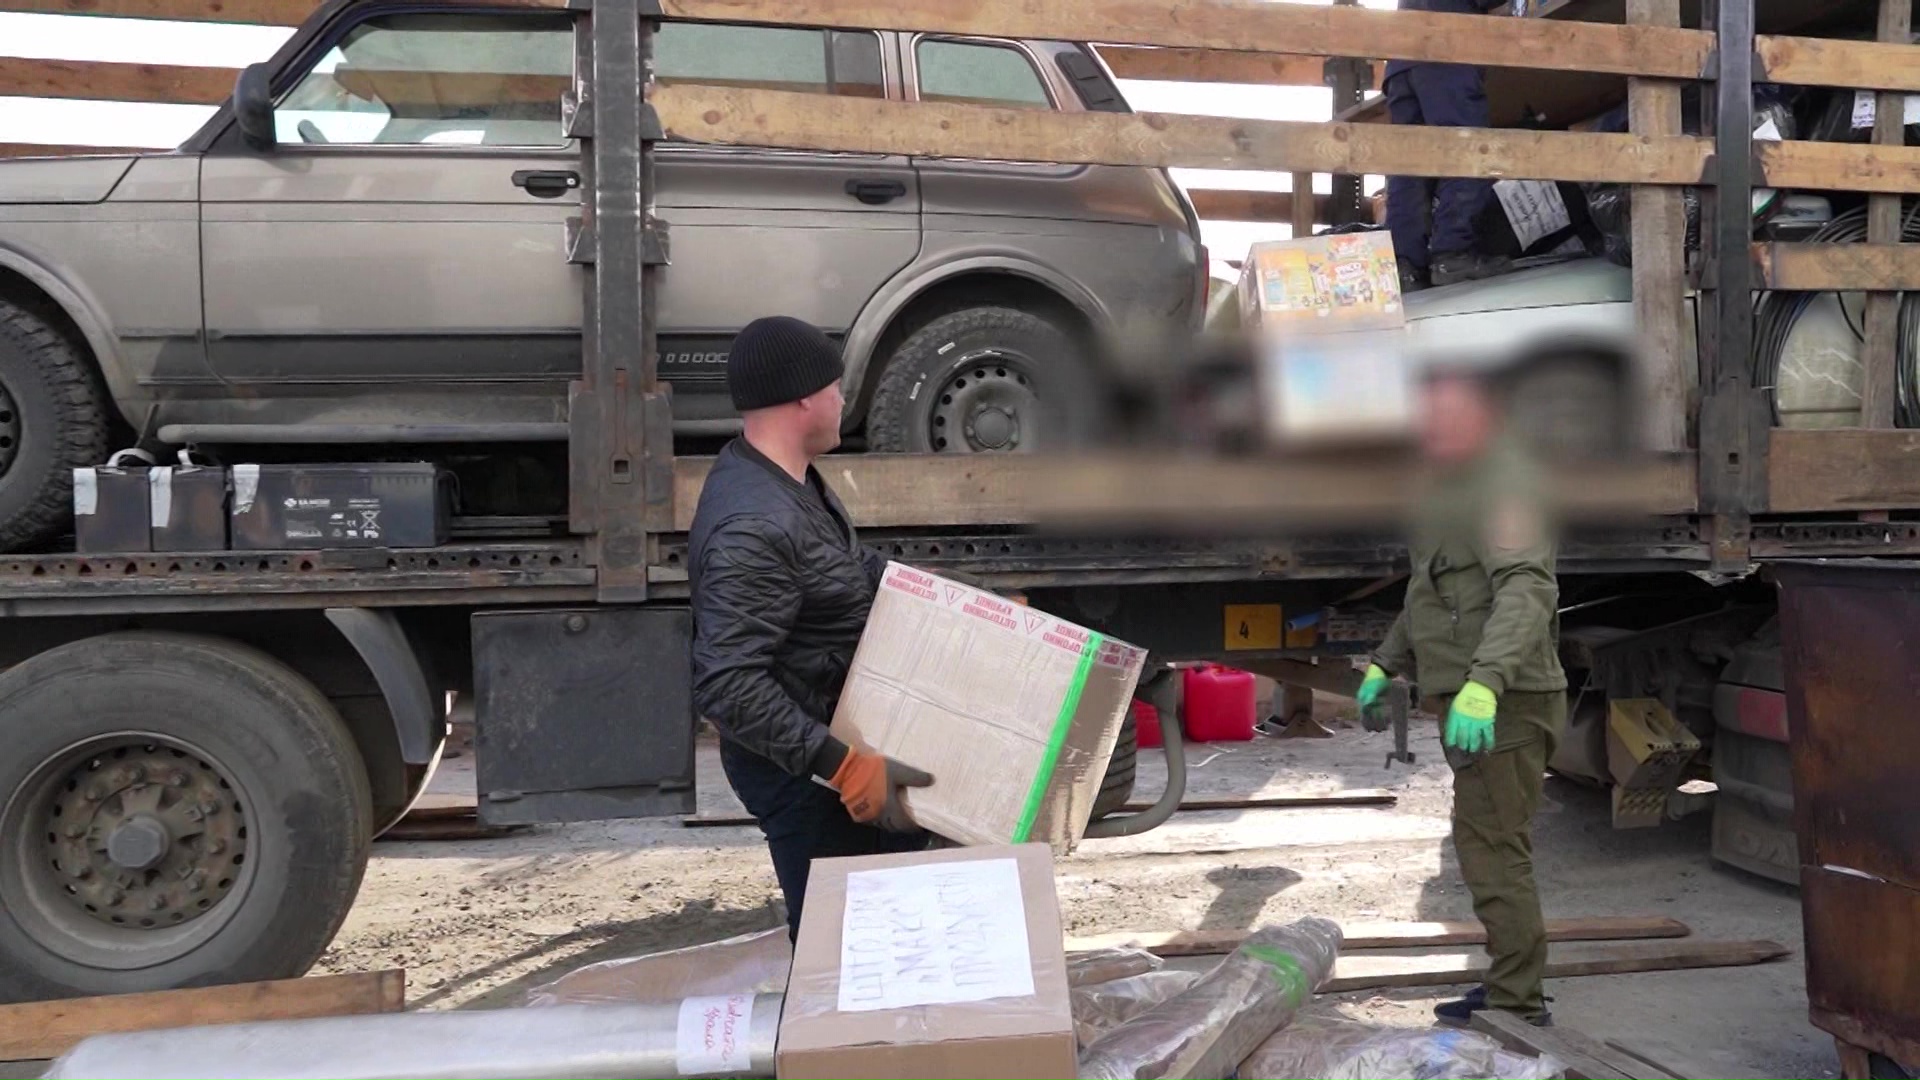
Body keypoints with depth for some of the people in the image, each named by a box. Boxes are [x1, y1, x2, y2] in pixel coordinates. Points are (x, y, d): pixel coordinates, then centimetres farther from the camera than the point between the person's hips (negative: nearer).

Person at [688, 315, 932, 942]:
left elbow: (855, 566, 21)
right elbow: (728, 684, -34)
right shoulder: (754, 526, -30)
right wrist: (843, 768, -35)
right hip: (799, 767, -10)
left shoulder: (791, 479, 4)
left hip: (842, 734, 10)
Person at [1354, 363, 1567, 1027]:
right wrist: (1385, 666, 24)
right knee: (1487, 848, 17)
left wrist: (1484, 682, -41)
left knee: (1493, 851, -6)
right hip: (1469, 702, 11)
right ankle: (1513, 991, 29)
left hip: (1503, 704, -11)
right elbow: (1431, 594, 29)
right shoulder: (1450, 488, 19)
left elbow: (1525, 589, -30)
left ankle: (1515, 1003, 4)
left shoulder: (1503, 482, -15)